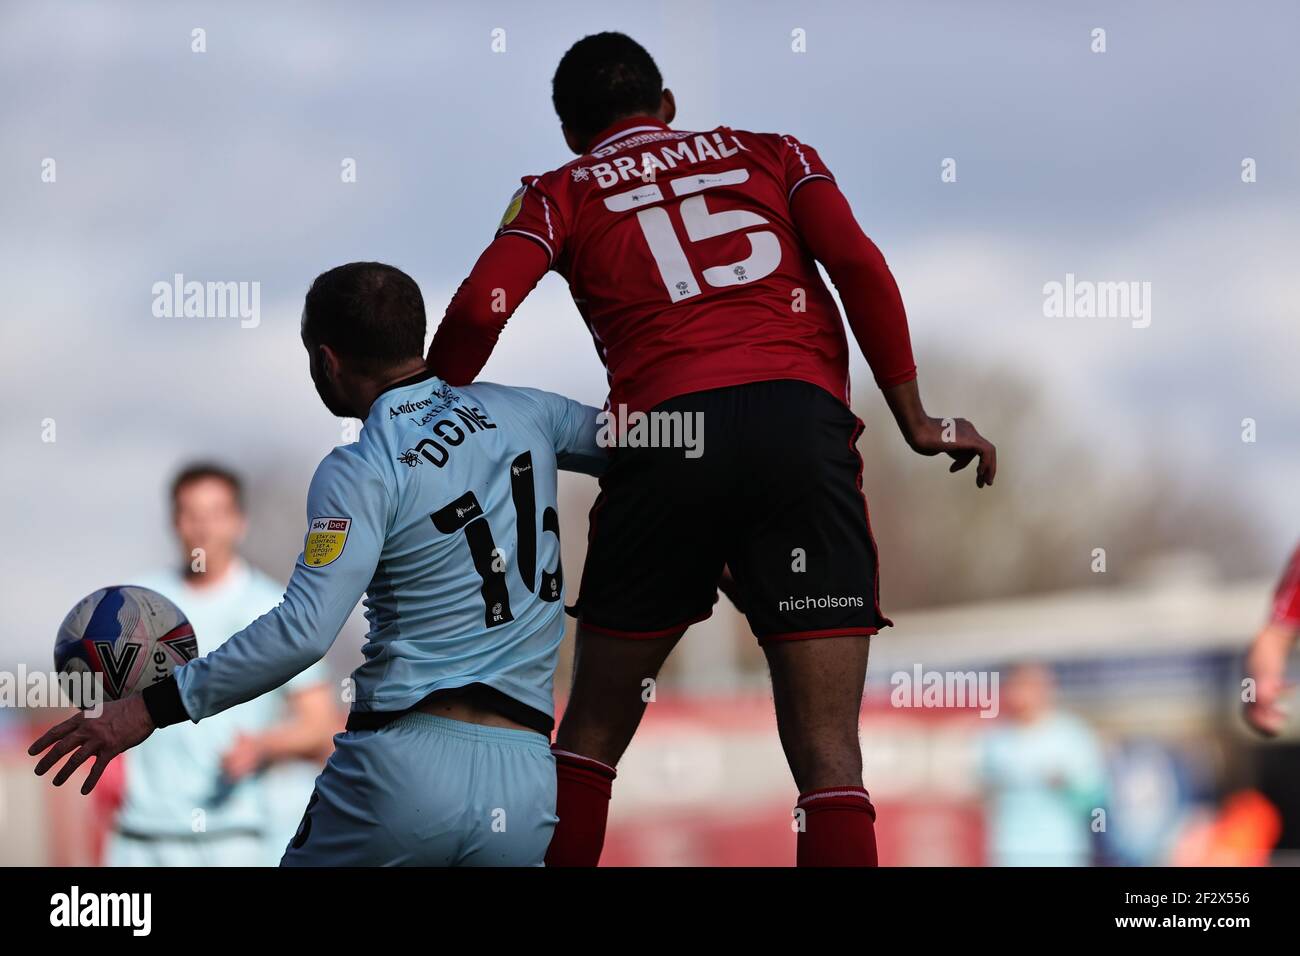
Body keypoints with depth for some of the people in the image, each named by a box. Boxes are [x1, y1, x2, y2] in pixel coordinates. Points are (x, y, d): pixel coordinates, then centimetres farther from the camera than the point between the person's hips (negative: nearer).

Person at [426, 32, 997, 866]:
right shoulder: (770, 155, 24)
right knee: (828, 749, -3)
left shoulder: (562, 194, 20)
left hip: (665, 432, 0)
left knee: (592, 732, 16)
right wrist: (915, 421, 11)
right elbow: (861, 267, 8)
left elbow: (480, 311, 2)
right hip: (801, 416, 0)